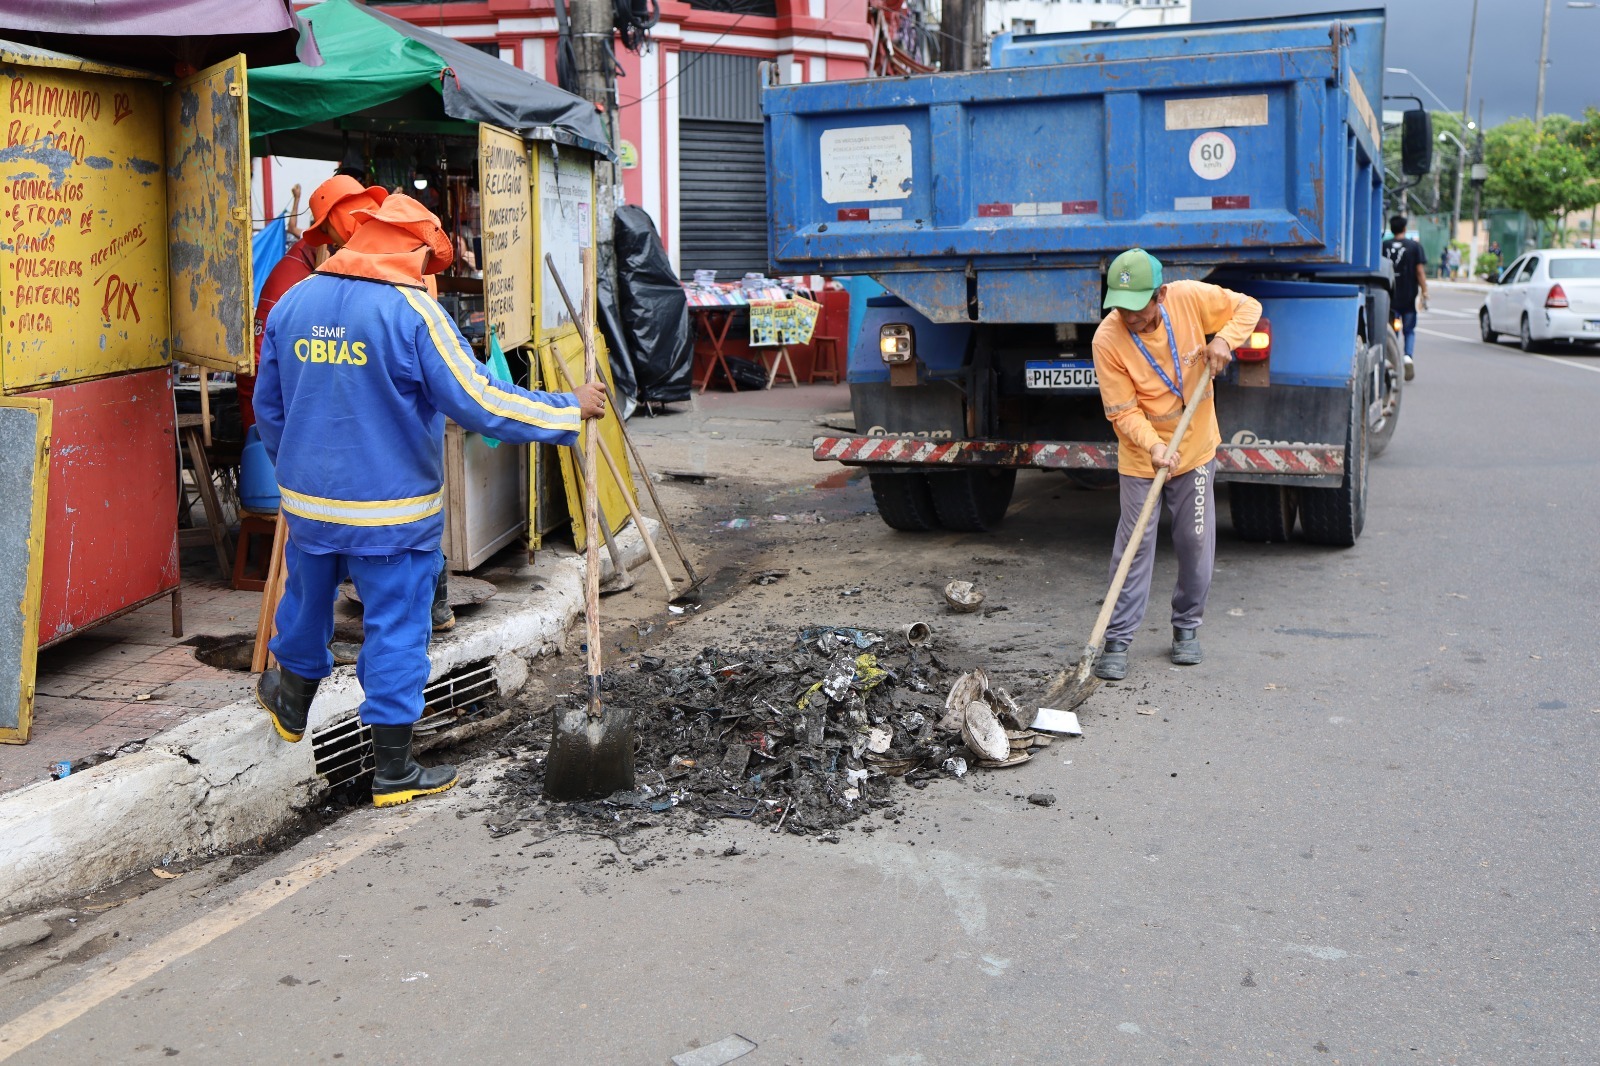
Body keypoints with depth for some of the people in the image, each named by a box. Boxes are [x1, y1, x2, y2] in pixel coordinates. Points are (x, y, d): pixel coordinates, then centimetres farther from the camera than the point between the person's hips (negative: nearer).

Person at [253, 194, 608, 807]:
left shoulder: (292, 303, 4)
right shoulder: (414, 313, -16)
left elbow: (269, 408, 14)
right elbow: (479, 405, -19)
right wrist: (570, 410, -8)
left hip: (307, 500, 6)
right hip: (392, 513, -5)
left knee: (307, 602, 26)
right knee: (395, 629, 5)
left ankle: (291, 706, 50)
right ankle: (393, 772, 15)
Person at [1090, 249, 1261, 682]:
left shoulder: (1190, 298, -16)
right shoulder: (1107, 340, -22)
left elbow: (1248, 307, 0)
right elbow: (1122, 411, -18)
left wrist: (1224, 340, -20)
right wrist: (1154, 446, -34)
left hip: (1196, 449, 2)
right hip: (1140, 456, -2)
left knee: (1196, 543, 9)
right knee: (1134, 547, -3)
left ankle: (1187, 626, 27)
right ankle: (1117, 641, 3)